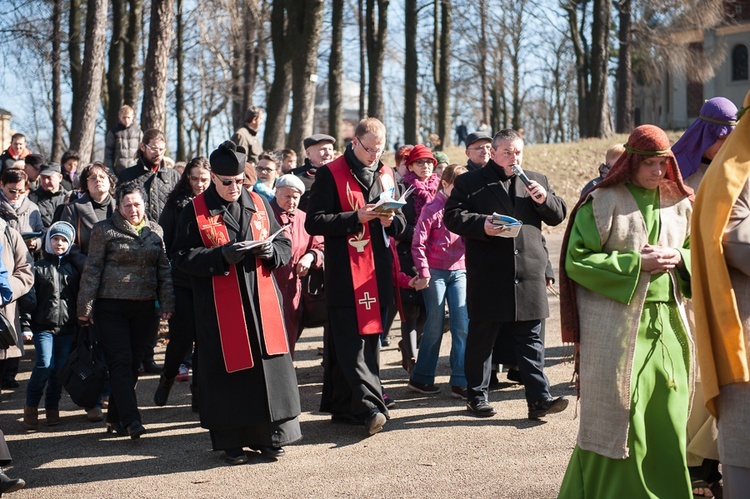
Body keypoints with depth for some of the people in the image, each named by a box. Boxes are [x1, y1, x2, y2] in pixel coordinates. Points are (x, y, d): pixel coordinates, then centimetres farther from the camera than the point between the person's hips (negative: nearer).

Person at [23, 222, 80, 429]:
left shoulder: (74, 268, 11)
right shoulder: (40, 267, 2)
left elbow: (80, 296, 16)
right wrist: (27, 325, -4)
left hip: (67, 327, 3)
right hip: (44, 326, -3)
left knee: (60, 368, 4)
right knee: (45, 365, -13)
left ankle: (52, 407, 17)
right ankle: (31, 406, 4)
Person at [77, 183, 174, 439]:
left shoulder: (155, 230, 10)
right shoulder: (104, 230, 0)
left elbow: (165, 269, 10)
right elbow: (92, 269, -1)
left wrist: (167, 303, 1)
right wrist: (85, 307, -5)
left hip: (145, 308, 4)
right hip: (112, 307, -4)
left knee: (133, 363, 7)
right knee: (121, 362, -9)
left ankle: (115, 416, 20)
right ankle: (131, 420, -13)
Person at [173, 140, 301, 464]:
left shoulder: (259, 205, 10)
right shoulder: (196, 212, 0)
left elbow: (285, 246, 13)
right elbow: (183, 257, -6)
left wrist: (270, 250, -10)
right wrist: (222, 255, -19)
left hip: (261, 303, 3)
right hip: (220, 309, -3)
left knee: (269, 366, 2)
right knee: (227, 372, 1)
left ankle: (269, 435, 14)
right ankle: (231, 441, 13)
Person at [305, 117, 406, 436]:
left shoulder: (386, 175, 15)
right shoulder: (331, 174, -3)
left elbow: (402, 224, 20)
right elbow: (314, 222, -9)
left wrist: (391, 220, -4)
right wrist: (356, 217, -18)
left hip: (378, 274, 6)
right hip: (345, 274, -6)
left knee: (370, 340, 8)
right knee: (351, 341, -11)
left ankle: (343, 406, 18)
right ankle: (370, 407, -15)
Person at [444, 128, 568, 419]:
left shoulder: (537, 181, 16)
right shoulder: (469, 182, 4)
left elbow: (558, 216, 15)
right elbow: (453, 216, -4)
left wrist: (544, 198, -5)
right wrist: (482, 225, -21)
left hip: (529, 276, 3)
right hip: (487, 278, -3)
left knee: (530, 339, 4)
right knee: (481, 339, 7)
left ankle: (539, 399, 4)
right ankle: (477, 397, 19)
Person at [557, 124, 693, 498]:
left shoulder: (680, 204, 11)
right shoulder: (602, 202, -5)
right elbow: (576, 260, -9)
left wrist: (678, 258, -4)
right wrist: (636, 263, -15)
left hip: (668, 322, 5)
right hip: (615, 324, -5)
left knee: (665, 418, 6)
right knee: (617, 416, -2)